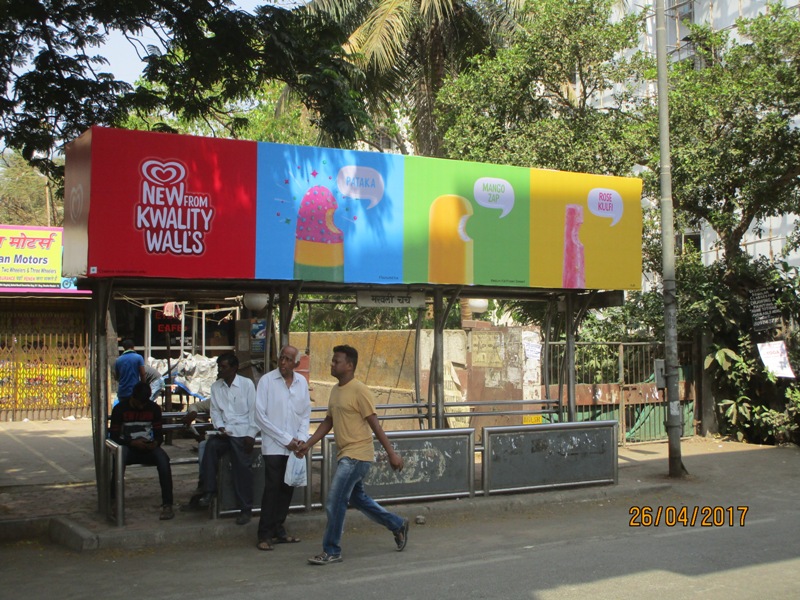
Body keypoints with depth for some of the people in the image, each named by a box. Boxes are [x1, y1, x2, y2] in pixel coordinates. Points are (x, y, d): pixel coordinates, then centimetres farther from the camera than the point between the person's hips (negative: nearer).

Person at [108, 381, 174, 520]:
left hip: (148, 447, 2)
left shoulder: (154, 408, 4)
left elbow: (159, 434, 8)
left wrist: (156, 443, -17)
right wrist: (133, 442, -21)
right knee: (119, 459, -39)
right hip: (128, 447, -2)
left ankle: (167, 504, -34)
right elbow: (114, 436, -4)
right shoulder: (120, 409, -3)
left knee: (163, 459, -32)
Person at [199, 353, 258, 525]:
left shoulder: (246, 384, -1)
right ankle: (209, 490, -18)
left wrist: (251, 435, -9)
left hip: (242, 432, -3)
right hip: (224, 432, 3)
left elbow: (253, 410, -3)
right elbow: (215, 410, 10)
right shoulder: (215, 386, 11)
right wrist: (220, 427, -8)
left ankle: (245, 509, -1)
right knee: (211, 445, -27)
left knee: (242, 467, -12)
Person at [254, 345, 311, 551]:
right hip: (274, 447, -4)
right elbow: (260, 416, -9)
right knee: (272, 490, -5)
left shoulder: (302, 382, 7)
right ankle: (265, 534, 3)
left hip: (293, 447, 4)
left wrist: (301, 438, -3)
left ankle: (278, 530, 19)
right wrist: (286, 439, -10)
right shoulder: (267, 381, -6)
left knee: (287, 490, 8)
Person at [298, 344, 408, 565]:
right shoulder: (335, 390, 11)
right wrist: (308, 444, 11)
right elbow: (328, 422, 17)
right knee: (358, 498, 20)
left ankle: (331, 551, 4)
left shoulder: (359, 391, -16)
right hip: (346, 455, 9)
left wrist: (392, 453, -17)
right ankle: (398, 525, 35)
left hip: (356, 455, -9)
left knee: (334, 502, -8)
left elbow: (374, 424, -17)